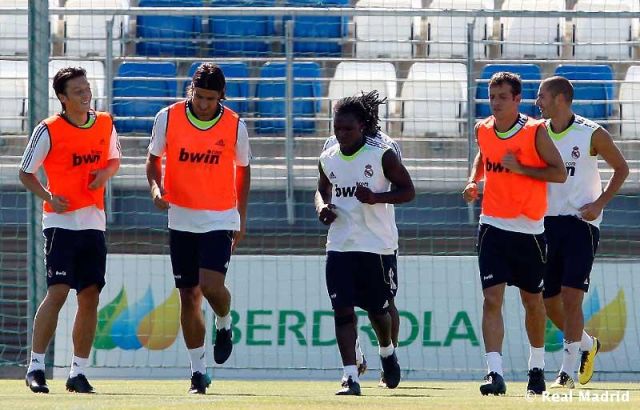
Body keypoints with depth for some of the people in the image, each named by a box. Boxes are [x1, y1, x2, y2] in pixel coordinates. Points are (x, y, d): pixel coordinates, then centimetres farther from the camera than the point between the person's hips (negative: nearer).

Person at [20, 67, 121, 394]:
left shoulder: (105, 124, 6)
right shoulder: (49, 131, -7)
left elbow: (114, 159, 22)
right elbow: (26, 173, 1)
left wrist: (106, 173, -2)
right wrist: (49, 197, -15)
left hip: (94, 222, 5)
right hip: (61, 222, -5)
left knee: (90, 296, 2)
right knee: (57, 292, -14)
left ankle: (78, 372, 9)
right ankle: (35, 367, -7)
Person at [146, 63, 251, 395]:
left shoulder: (235, 125, -6)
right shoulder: (168, 118, -5)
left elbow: (243, 169, 8)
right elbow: (154, 157, 7)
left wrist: (241, 216, 9)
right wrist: (156, 187, -13)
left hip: (220, 218, -2)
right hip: (181, 219, 2)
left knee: (211, 285, -19)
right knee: (188, 296, 3)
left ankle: (224, 326, 16)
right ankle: (198, 371, 13)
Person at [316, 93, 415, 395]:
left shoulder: (381, 155, -8)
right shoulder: (328, 159, 6)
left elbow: (407, 191, -5)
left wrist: (375, 198, -21)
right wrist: (322, 206, 0)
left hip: (377, 245, -3)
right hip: (340, 245, 3)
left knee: (378, 308, 9)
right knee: (342, 309, -9)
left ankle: (387, 353, 40)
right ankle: (350, 376, -10)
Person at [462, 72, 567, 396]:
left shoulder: (535, 131, -9)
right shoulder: (483, 130, 4)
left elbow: (559, 173, -9)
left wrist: (520, 168, -19)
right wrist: (473, 180, 6)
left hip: (529, 228, -2)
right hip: (493, 226, 2)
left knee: (532, 300, 12)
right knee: (492, 298, -13)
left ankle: (537, 366, 33)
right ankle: (495, 372, -19)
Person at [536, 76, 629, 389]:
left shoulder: (592, 134, -7)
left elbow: (621, 168, 3)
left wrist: (599, 204, -7)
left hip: (580, 221, -5)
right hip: (547, 221, 5)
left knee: (571, 296, -13)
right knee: (549, 301, 6)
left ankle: (568, 372, -9)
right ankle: (588, 345, 32)